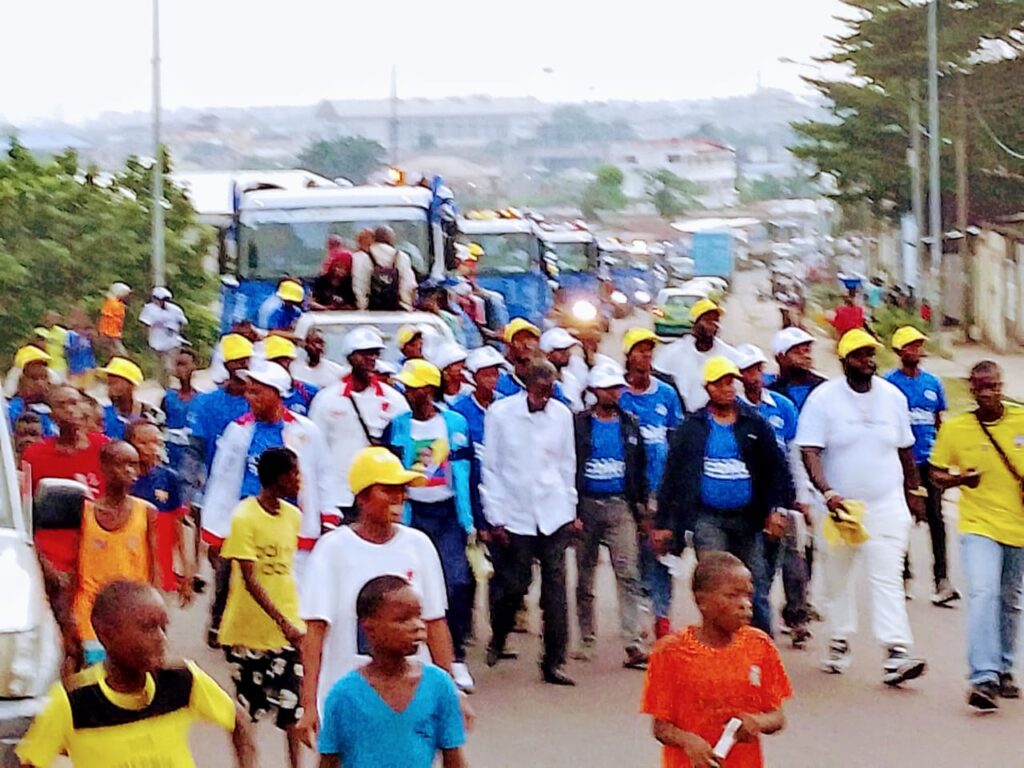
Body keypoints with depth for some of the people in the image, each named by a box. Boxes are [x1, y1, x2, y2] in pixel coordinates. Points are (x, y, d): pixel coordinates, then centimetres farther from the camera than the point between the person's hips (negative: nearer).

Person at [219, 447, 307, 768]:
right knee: (247, 707, 11)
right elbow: (250, 579, -19)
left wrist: (293, 621, 10)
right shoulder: (244, 517, -15)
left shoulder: (293, 516, 2)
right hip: (248, 629, -4)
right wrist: (283, 622, -27)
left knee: (292, 706, 0)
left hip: (286, 629, 4)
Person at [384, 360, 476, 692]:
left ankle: (457, 658, -1)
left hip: (448, 513, -1)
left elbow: (466, 472, 4)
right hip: (412, 513, 1)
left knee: (458, 583, -11)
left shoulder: (456, 423, 2)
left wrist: (469, 520, 2)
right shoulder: (397, 426, 2)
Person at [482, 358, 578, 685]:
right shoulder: (500, 413, -5)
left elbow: (567, 464, 12)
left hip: (554, 513, 2)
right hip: (515, 515, -2)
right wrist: (495, 518, -3)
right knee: (515, 584, 2)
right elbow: (491, 468, -2)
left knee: (555, 587, 0)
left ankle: (554, 662, 6)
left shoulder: (561, 414, 3)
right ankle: (497, 640, 31)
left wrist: (570, 509, 12)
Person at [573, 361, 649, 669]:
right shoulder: (579, 424, -1)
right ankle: (586, 640, 21)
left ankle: (633, 646, -13)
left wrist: (640, 503, 9)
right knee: (585, 577, 8)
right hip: (587, 505, -1)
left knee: (628, 574, -9)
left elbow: (640, 467, 15)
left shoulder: (630, 424, 10)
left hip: (620, 506, 1)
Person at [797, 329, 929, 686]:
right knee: (838, 575, 11)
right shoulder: (823, 398, -7)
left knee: (888, 576, -8)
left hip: (887, 503, 1)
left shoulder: (892, 396, 6)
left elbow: (905, 450, 17)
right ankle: (839, 642, 29)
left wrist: (914, 492, 20)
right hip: (840, 505, -1)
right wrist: (828, 493, -27)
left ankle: (896, 654, -15)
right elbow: (810, 452, -13)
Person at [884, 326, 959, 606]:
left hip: (929, 461, 3)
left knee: (936, 519, -4)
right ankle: (903, 575, 20)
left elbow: (938, 422, 16)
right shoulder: (888, 383, -3)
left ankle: (941, 580, -7)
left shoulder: (933, 382, 9)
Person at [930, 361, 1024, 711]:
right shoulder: (954, 429, -5)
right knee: (983, 594, -20)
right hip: (979, 525, -3)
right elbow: (936, 473, 3)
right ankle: (984, 678, -23)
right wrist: (957, 479, -17)